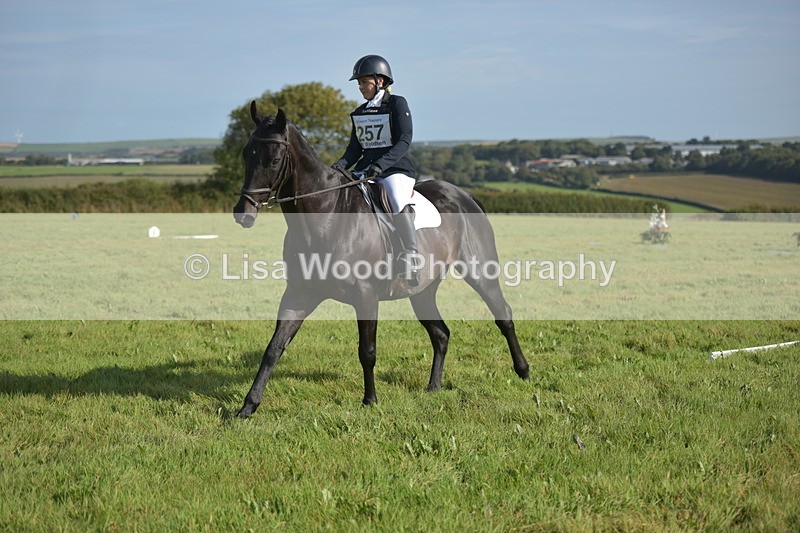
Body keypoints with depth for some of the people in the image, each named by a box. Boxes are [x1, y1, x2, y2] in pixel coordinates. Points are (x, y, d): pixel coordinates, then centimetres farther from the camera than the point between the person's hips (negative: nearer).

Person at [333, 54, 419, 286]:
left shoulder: (397, 104, -2)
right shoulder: (359, 113, 16)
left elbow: (404, 141, -12)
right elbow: (355, 148, 15)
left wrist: (380, 164, -26)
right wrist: (341, 165, -7)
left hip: (396, 168, -7)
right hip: (365, 169, 7)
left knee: (399, 203, -34)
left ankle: (411, 258, -35)